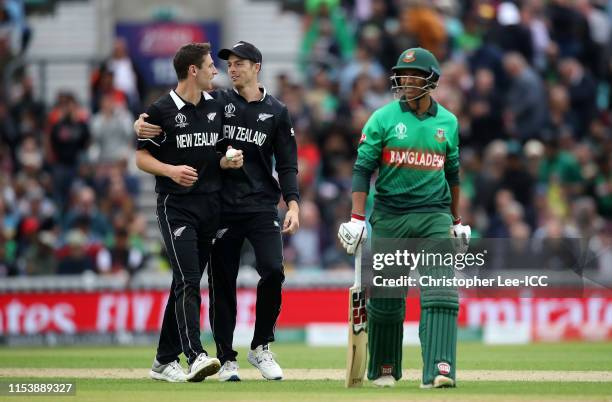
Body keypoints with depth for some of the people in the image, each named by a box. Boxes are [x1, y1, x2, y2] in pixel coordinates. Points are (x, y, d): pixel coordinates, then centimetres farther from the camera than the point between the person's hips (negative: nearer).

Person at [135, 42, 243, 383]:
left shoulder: (217, 108, 12)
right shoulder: (162, 110, -5)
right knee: (188, 281, -18)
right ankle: (196, 356, -28)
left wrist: (228, 161, -2)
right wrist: (171, 170, -19)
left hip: (212, 205, 6)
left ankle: (165, 361, 16)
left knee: (188, 283, 9)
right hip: (177, 205, -6)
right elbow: (142, 158, -2)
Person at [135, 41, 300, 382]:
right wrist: (144, 124, -19)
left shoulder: (277, 112, 8)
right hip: (222, 208, 0)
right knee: (222, 282, 1)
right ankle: (227, 359, 11)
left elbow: (287, 165, 5)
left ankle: (260, 347, 1)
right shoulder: (216, 103, 6)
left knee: (273, 271, -16)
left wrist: (293, 204, -9)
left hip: (262, 206, 0)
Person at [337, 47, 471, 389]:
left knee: (440, 294, -14)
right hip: (390, 216, -1)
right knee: (385, 297, 5)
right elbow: (363, 168, -3)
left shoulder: (447, 122, 8)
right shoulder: (384, 118, -1)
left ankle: (439, 370, -20)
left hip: (434, 217, 1)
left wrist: (457, 221, 22)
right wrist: (357, 218, -11)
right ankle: (384, 370, 21)